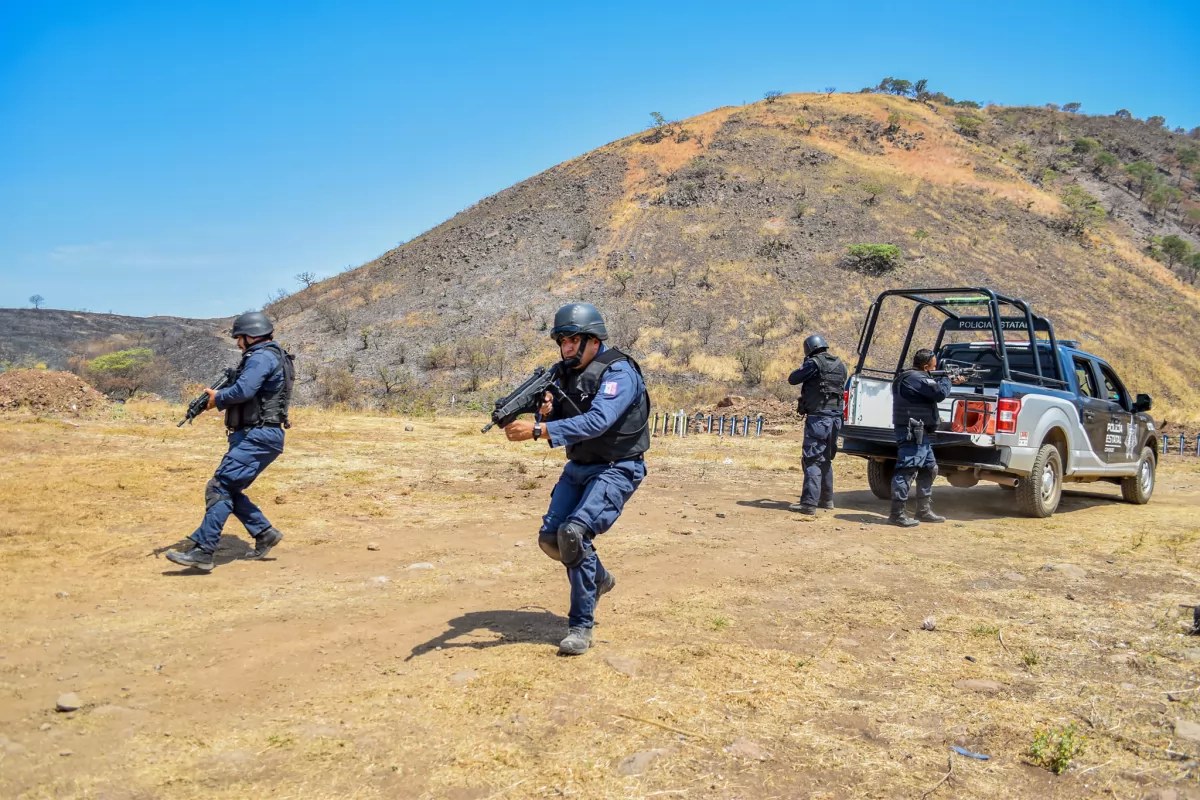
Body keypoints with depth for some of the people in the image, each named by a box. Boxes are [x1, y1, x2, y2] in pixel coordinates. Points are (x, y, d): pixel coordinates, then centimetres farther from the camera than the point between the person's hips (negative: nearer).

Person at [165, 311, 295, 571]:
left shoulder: (262, 357, -13)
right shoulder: (270, 356, 20)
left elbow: (243, 391, -27)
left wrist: (218, 398, -8)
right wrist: (222, 397, 5)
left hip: (257, 437, -11)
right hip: (257, 436, 11)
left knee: (219, 488, -13)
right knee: (229, 490, 14)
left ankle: (202, 551, -15)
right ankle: (265, 533, 17)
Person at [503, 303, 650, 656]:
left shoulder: (619, 372, -20)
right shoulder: (567, 373, 4)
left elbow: (597, 422, -35)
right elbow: (557, 423, 7)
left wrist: (537, 430, -42)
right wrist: (545, 412, -19)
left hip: (616, 470, -8)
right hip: (578, 468, 8)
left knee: (573, 532, -24)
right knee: (550, 538, 3)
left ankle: (581, 626, -11)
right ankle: (599, 579, 31)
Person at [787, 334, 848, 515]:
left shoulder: (814, 363, -9)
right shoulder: (840, 365, 12)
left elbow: (792, 379, -3)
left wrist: (804, 368, 15)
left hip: (818, 418, -7)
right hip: (835, 418, 7)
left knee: (812, 460, -8)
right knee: (826, 459, 19)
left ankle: (809, 503, -13)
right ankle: (826, 499, 26)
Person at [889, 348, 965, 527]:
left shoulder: (915, 377, 17)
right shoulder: (916, 378, -16)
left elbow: (932, 387, 30)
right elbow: (940, 393, -20)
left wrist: (952, 382, 22)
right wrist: (946, 379, -1)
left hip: (921, 434, 11)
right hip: (913, 434, -11)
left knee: (929, 470, 17)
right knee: (906, 471, -10)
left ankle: (924, 511, 24)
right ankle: (897, 514, -9)